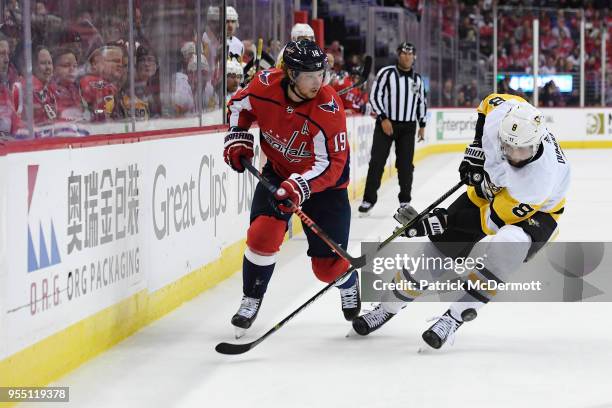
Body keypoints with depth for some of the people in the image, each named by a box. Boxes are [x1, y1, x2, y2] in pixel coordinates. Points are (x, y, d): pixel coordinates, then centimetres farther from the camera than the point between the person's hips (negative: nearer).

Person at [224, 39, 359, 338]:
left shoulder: (328, 109, -31)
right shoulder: (265, 85, -20)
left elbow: (331, 164, -32)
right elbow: (240, 105, 4)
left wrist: (301, 186, -45)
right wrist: (237, 139, -6)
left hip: (322, 181, -3)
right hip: (278, 170, 3)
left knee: (327, 264, -2)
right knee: (263, 233, -18)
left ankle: (349, 284, 36)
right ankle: (250, 301, 5)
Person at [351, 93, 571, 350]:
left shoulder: (542, 176, -40)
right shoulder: (501, 114, -30)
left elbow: (493, 220, -31)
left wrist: (440, 222, -31)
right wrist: (476, 149, -10)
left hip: (535, 212, -5)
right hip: (488, 192, 5)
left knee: (507, 244, -38)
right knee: (436, 252, 2)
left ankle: (457, 316, -23)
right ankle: (389, 307, 27)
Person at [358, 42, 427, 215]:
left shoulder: (417, 79, 9)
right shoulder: (386, 73, -6)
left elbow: (422, 101, 18)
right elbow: (374, 96, -8)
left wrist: (422, 125, 15)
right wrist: (383, 118, -14)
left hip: (407, 127, 3)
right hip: (386, 123, -3)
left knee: (405, 165, 4)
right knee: (377, 161, -4)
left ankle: (405, 200, 14)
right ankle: (368, 199, 2)